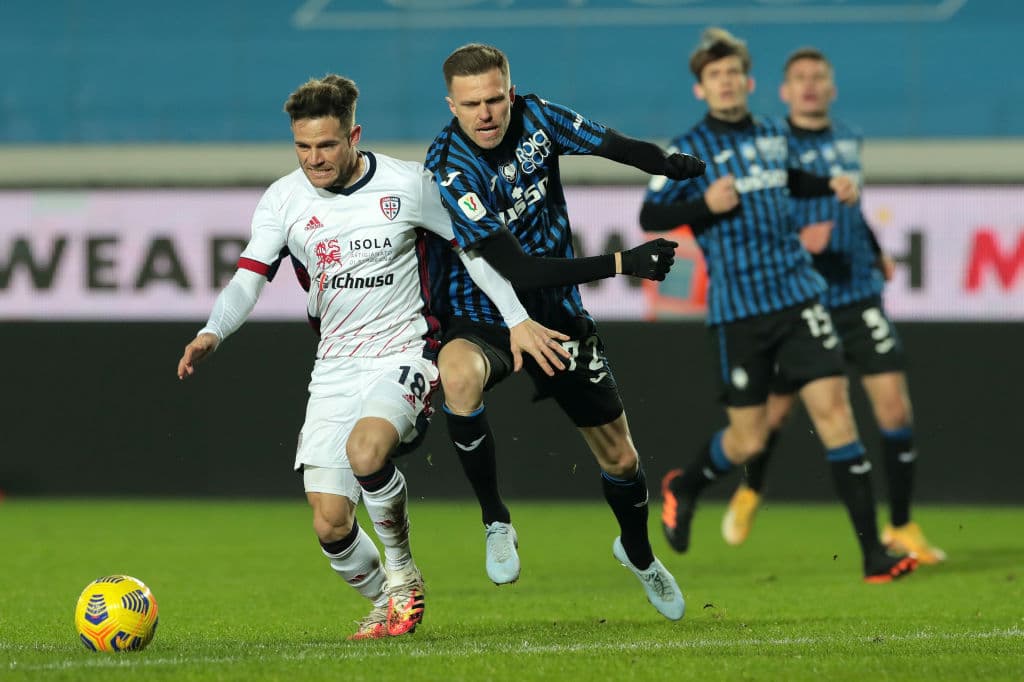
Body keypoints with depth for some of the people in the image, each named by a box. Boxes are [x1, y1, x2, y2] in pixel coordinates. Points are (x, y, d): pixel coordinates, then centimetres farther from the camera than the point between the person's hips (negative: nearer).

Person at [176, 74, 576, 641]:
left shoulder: (408, 184, -7)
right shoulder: (284, 200, -1)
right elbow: (249, 276, -6)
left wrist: (518, 319, 0)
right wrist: (212, 333, -25)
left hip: (404, 354, -4)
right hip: (335, 369, 4)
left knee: (364, 451, -34)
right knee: (330, 526, -6)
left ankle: (403, 573, -8)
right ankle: (384, 601, 24)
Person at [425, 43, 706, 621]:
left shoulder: (536, 117, -10)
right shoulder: (448, 169, -25)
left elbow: (618, 146, -1)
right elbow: (516, 269, -29)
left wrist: (673, 164, -23)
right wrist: (622, 263, -32)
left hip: (559, 314, 5)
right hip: (486, 317, -4)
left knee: (619, 456, 12)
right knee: (458, 373, -40)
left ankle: (638, 551, 45)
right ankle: (496, 520, -21)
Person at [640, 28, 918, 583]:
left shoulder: (773, 136, 12)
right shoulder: (688, 151, -3)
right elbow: (649, 216, -2)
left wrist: (831, 187, 16)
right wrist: (707, 205, -16)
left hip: (797, 294, 3)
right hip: (737, 310, -3)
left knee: (833, 407, -10)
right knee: (748, 439, 1)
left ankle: (873, 552, -11)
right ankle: (683, 487, 36)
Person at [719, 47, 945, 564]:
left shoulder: (848, 140, 10)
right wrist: (796, 240, -28)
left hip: (858, 295, 4)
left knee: (894, 402, -7)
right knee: (777, 408, 6)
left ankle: (901, 528, 4)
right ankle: (749, 493, 39)